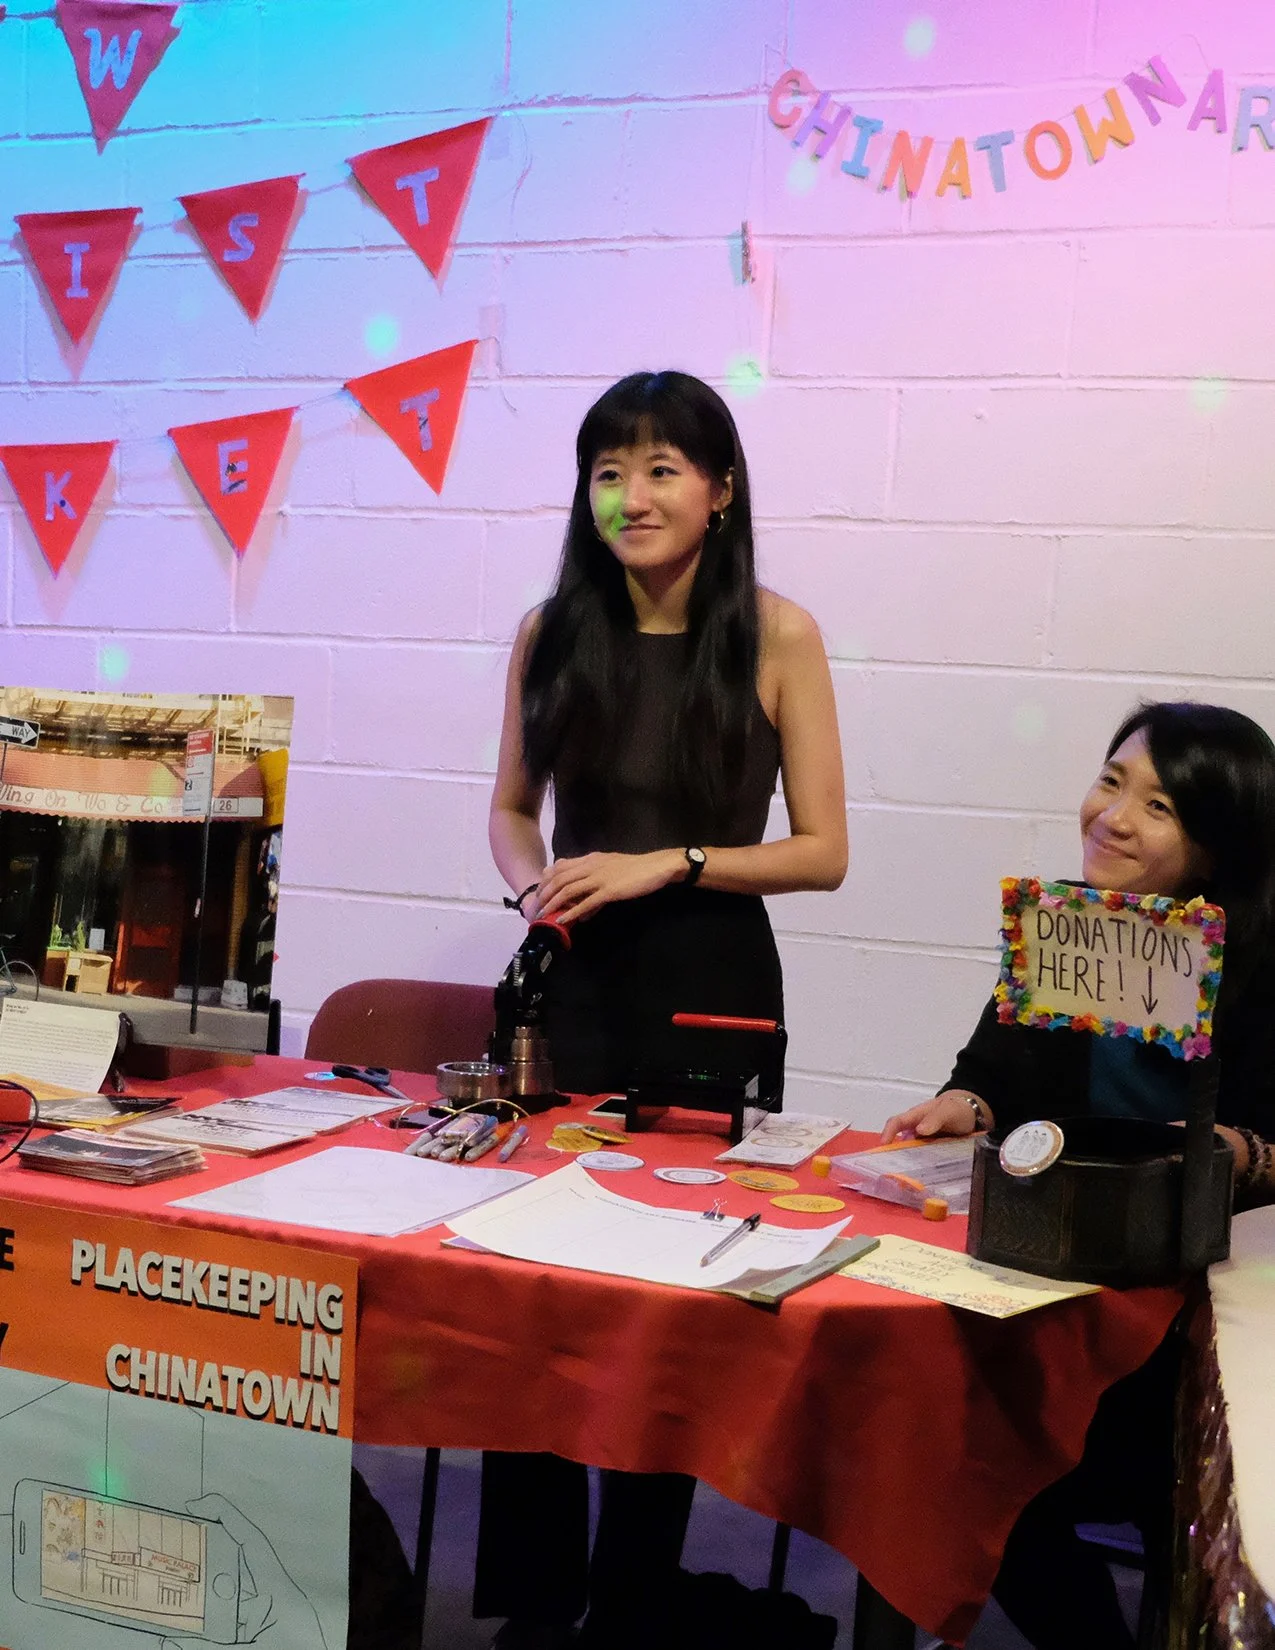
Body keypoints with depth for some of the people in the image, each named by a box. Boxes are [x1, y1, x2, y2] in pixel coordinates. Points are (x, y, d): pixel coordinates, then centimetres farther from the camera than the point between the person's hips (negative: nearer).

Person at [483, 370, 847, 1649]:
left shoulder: (776, 636, -7)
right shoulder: (552, 632, 3)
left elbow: (822, 851, -5)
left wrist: (665, 865, -15)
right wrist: (534, 881, -8)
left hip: (711, 987, -2)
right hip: (574, 980, 3)